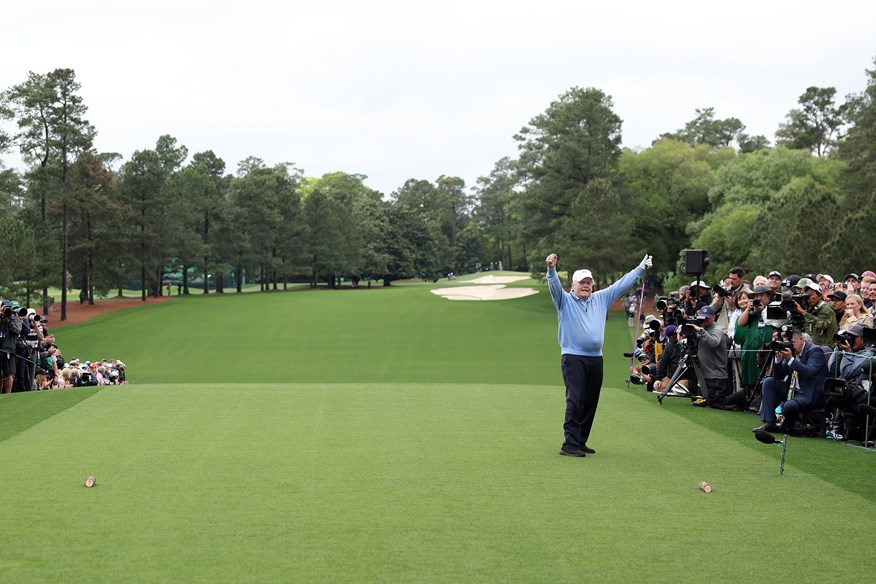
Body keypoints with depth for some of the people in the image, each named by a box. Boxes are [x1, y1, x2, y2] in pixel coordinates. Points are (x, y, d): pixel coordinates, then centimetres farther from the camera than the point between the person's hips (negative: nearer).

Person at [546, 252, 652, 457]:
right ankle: (569, 444, -15)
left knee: (590, 403, 7)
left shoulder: (601, 299, 16)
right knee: (575, 401, -14)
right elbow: (554, 285, -14)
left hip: (596, 359, 6)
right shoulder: (565, 300, 3)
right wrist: (551, 269, -34)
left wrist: (640, 269, 24)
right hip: (573, 358, -6)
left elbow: (621, 285, 22)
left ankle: (581, 442, 16)